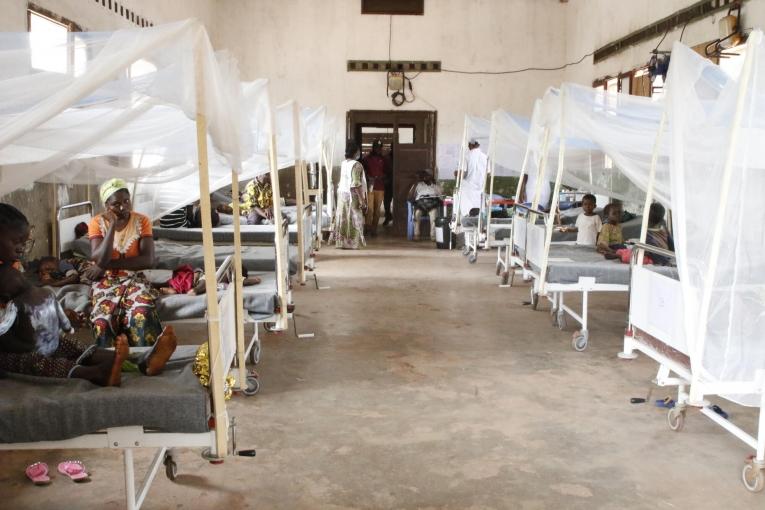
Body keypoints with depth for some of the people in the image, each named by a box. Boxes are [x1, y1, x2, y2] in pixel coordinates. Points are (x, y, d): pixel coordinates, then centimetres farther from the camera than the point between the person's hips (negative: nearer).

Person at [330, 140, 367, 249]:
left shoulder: (343, 164, 8)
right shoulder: (356, 165, -17)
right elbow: (356, 185, -22)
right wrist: (362, 200, -20)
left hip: (342, 194, 8)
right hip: (352, 195, -8)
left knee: (343, 218, 12)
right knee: (353, 218, -1)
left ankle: (341, 241, 17)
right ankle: (351, 243, 2)